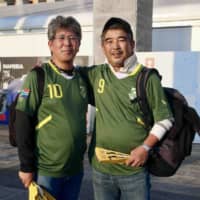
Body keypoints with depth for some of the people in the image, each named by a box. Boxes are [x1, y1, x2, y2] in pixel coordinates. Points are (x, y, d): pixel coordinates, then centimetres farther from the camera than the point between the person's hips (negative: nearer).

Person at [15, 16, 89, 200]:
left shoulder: (82, 78, 5)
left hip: (76, 169, 5)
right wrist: (27, 166, -12)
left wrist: (82, 154, 12)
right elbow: (23, 124, -11)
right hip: (46, 170, -5)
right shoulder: (38, 76, -10)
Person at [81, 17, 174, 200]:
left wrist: (146, 147, -14)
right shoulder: (96, 74, 1)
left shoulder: (148, 79, -7)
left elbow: (164, 119, -3)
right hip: (100, 169, 3)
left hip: (134, 171, -3)